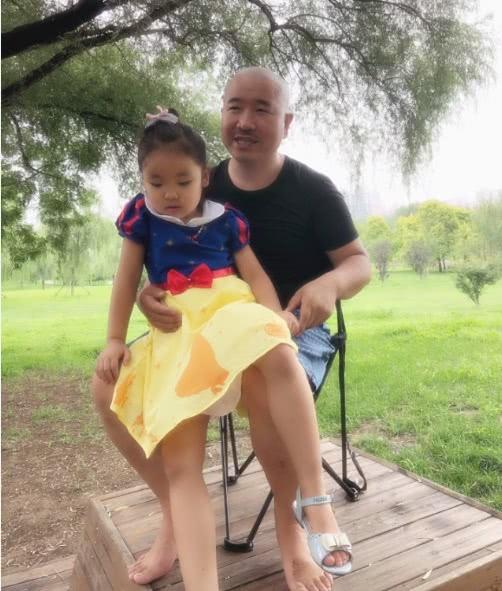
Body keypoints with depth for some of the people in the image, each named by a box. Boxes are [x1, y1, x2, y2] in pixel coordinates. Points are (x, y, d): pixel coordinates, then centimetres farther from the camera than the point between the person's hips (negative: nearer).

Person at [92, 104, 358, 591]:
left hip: (233, 312, 0)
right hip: (177, 336, 1)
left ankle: (313, 499, -30)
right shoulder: (141, 215, 15)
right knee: (179, 469, -15)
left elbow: (255, 273, 6)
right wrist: (114, 341, 7)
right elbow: (127, 281, 14)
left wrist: (274, 315, -14)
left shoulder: (227, 219, 14)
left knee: (279, 355, -38)